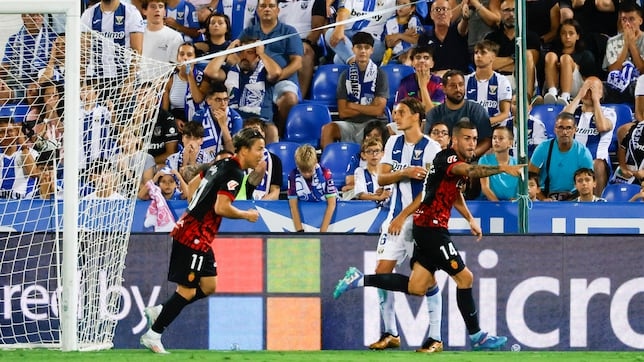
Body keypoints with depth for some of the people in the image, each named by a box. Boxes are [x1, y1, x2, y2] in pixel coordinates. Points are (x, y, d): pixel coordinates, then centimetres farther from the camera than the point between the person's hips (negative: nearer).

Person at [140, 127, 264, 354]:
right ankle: (153, 335, 2)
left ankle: (159, 311, 18)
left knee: (209, 286, 13)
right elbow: (221, 207, -25)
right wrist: (246, 215, -9)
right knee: (187, 291, -5)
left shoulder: (222, 165, 12)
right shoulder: (235, 173, -16)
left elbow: (194, 184, 23)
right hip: (194, 238, -10)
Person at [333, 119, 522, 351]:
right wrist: (502, 168, -51)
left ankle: (359, 279, 16)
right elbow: (469, 171, -40)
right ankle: (476, 336, 4)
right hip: (430, 227, -10)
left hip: (429, 228, 10)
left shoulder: (461, 161, 14)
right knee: (464, 277, -6)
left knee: (416, 287, 9)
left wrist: (470, 219, 24)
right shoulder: (446, 159, -17)